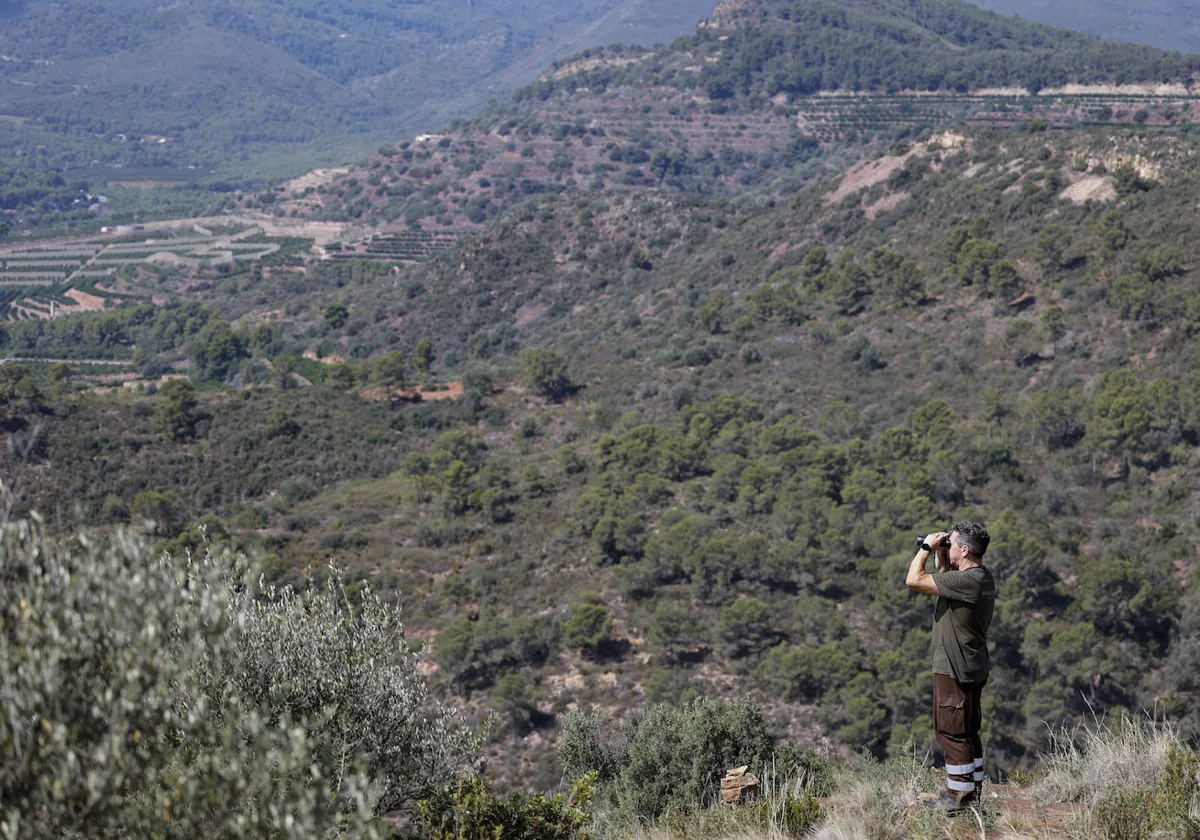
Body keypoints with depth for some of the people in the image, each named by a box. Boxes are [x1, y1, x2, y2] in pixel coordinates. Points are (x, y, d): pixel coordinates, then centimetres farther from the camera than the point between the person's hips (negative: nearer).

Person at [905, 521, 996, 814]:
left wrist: (927, 547, -10)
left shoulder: (964, 581, -24)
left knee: (951, 732, -2)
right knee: (969, 731, 17)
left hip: (954, 669, -10)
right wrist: (939, 554, 9)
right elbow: (944, 579, 25)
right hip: (974, 668, 10)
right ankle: (973, 791, 25)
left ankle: (957, 796, 3)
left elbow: (914, 580, -22)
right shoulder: (983, 577, 7)